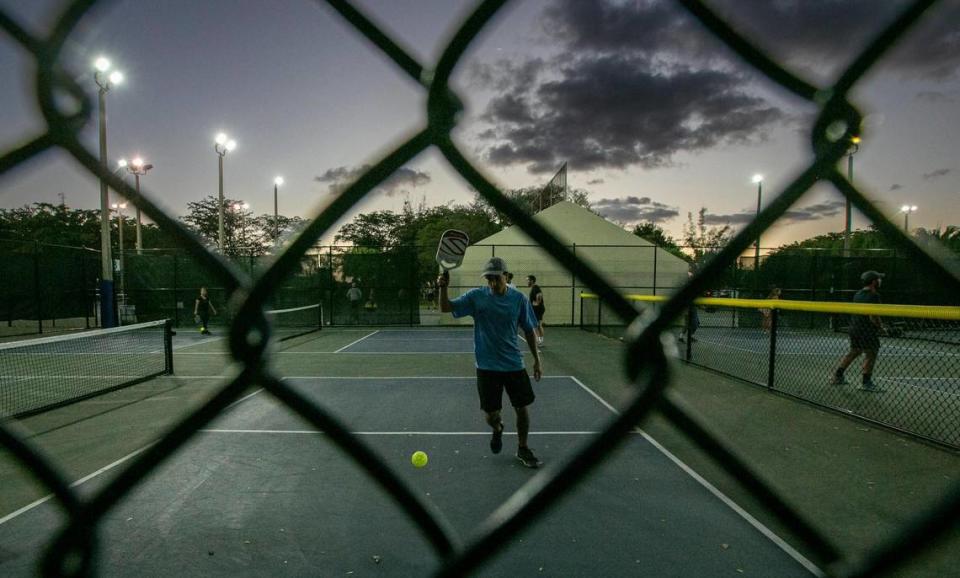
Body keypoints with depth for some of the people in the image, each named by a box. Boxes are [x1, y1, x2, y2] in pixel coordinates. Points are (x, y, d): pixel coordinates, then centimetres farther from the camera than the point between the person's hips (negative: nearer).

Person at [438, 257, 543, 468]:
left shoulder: (519, 299, -4)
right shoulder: (476, 296, -5)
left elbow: (529, 330, 4)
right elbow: (446, 308, -5)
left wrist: (537, 360, 4)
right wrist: (443, 288, -23)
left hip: (514, 364, 1)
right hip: (487, 366, 0)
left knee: (523, 407, 4)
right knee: (490, 412, 6)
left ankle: (522, 449, 28)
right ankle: (497, 429, 43)